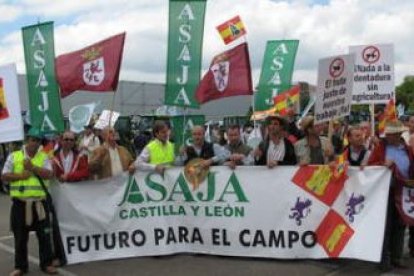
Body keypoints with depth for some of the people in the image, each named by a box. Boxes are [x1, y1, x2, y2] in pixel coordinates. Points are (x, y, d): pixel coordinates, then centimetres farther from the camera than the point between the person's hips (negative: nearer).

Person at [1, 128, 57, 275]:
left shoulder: (44, 157, 5)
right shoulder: (14, 156, 3)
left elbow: (49, 174, -9)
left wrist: (32, 167, -17)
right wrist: (20, 175, -14)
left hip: (39, 203, 0)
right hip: (20, 203, 0)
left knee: (44, 235, 7)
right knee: (20, 237, 10)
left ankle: (46, 264, 20)